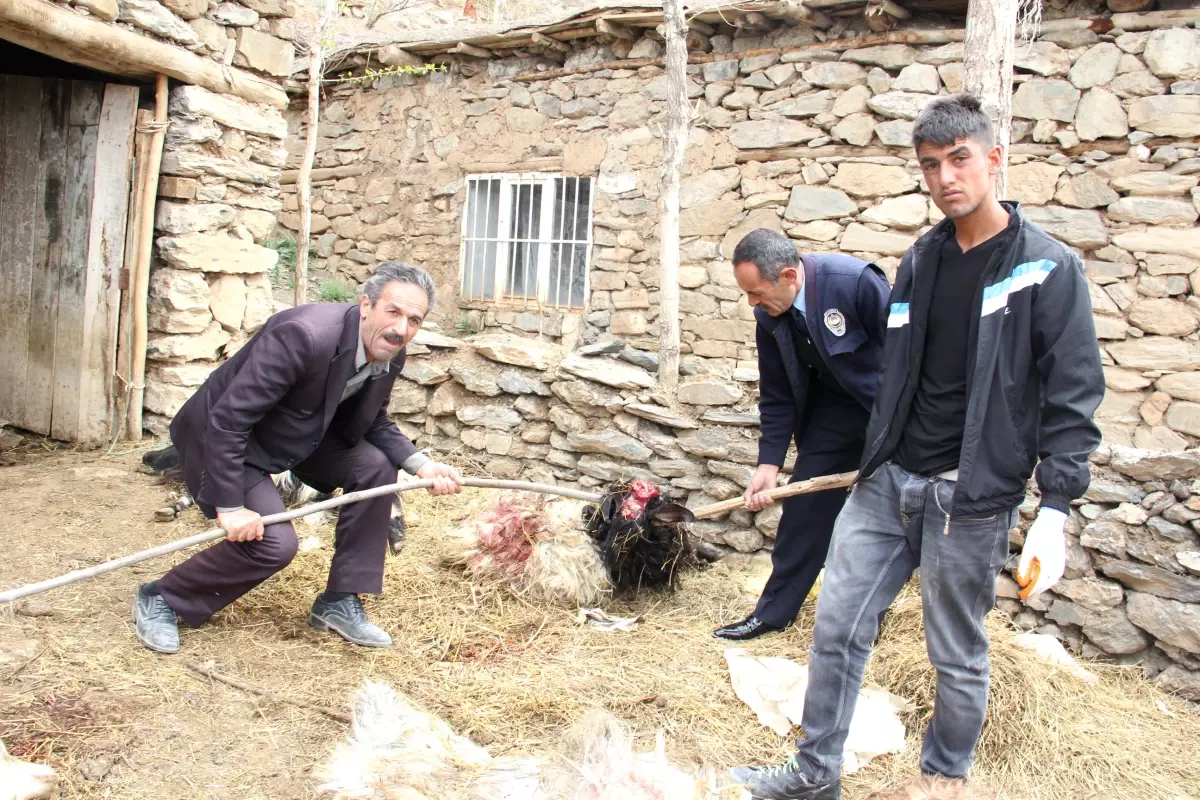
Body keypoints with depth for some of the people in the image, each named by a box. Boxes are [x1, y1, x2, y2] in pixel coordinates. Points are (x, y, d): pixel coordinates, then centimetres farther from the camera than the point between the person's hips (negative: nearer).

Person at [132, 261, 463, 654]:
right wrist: (229, 506, -30)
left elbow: (374, 425, 5)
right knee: (274, 542, -20)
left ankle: (339, 601, 4)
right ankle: (160, 599, 5)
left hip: (299, 435, 8)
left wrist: (421, 465, -12)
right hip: (221, 438, -8)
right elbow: (227, 419, -32)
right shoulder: (304, 335, -34)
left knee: (375, 465, -8)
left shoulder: (391, 355, -10)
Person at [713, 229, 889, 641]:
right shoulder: (770, 316, -11)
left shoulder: (857, 282, -30)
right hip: (833, 408, 5)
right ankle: (773, 611, 17)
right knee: (804, 507, 5)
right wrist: (769, 463, -8)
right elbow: (776, 396, -2)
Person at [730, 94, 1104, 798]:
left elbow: (1073, 396, -9)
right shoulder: (921, 259, 10)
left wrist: (1055, 511, -15)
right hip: (887, 484, 5)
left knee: (958, 659, 9)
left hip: (970, 499, -5)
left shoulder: (1049, 267, -7)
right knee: (837, 627, 7)